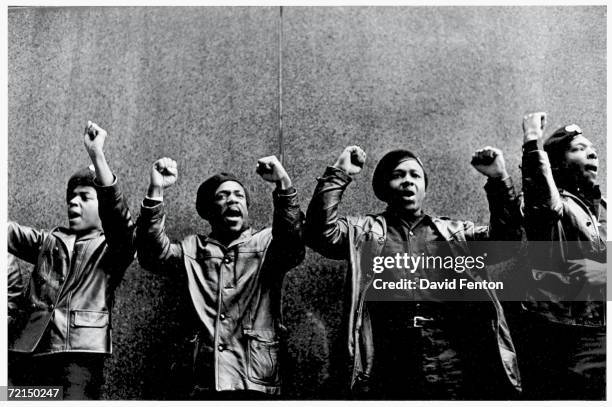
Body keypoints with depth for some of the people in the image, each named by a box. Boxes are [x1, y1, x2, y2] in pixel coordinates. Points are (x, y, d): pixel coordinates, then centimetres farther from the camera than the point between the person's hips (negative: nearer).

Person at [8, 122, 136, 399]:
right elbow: (11, 231, 12)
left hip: (81, 349, -4)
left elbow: (118, 215, -10)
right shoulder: (48, 241, 24)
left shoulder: (111, 248, 9)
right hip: (32, 349, 4)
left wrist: (96, 154, -19)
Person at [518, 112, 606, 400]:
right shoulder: (554, 203, -7)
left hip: (598, 336, 7)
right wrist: (532, 140, -32)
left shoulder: (601, 208, 15)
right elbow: (543, 202, -33)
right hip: (557, 336, -6)